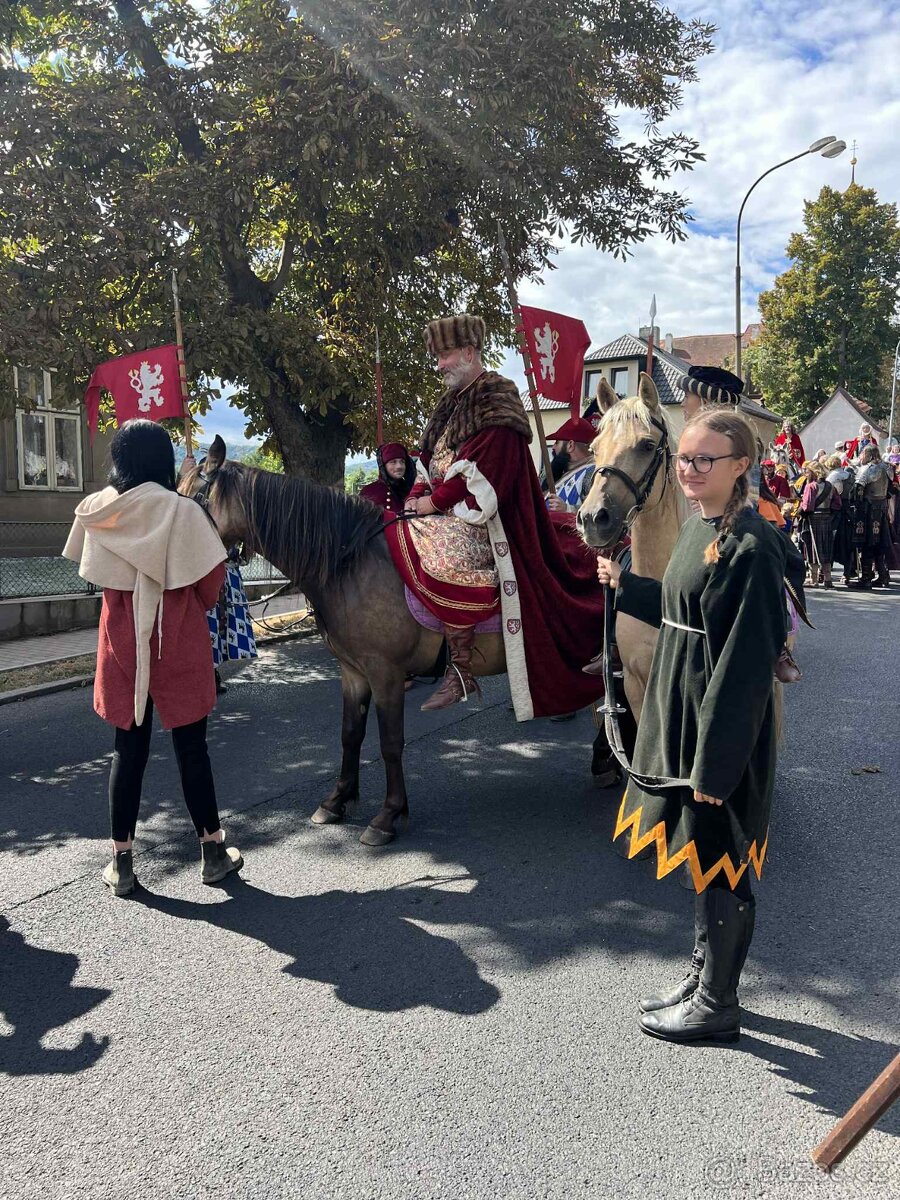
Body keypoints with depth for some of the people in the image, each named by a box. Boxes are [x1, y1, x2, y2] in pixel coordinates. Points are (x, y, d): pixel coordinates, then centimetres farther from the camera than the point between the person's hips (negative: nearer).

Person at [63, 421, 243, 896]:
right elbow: (210, 581, -9)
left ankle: (121, 863, 17)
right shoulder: (181, 511, -13)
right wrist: (198, 607, 10)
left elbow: (92, 573, 10)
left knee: (128, 749, 11)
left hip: (121, 640, 3)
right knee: (191, 748, 7)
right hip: (178, 643, -3)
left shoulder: (95, 512, -2)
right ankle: (213, 851, 19)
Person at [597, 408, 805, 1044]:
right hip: (681, 719, 9)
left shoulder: (750, 547, -20)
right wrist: (625, 584, 15)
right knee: (701, 857, 21)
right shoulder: (698, 527, 8)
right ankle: (704, 976, 38)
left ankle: (717, 1007, 24)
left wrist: (714, 764, -22)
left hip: (721, 729, -9)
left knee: (719, 862, 6)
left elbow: (746, 664, -22)